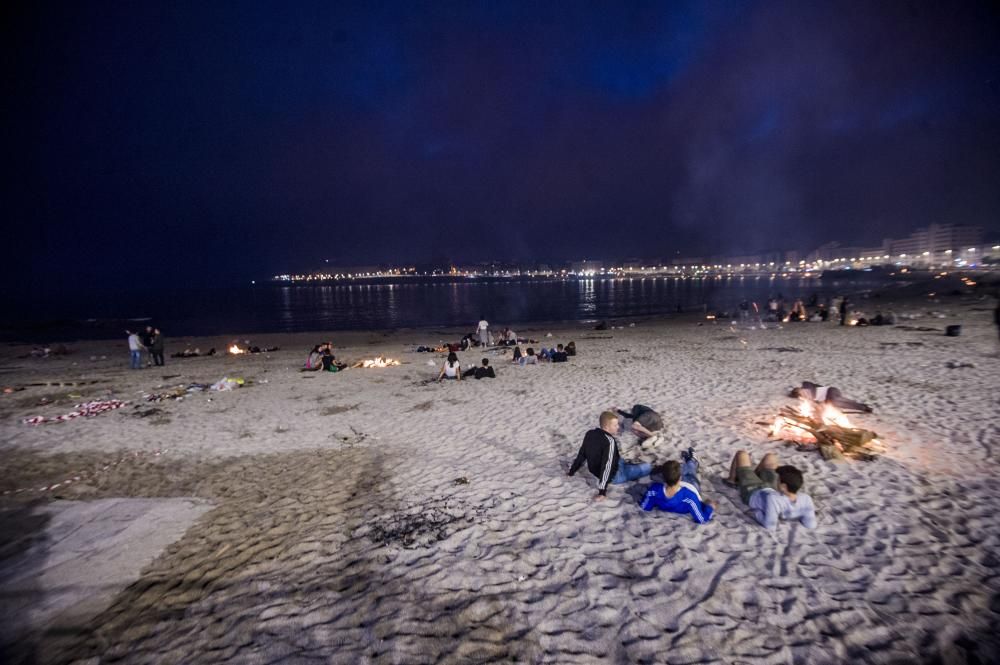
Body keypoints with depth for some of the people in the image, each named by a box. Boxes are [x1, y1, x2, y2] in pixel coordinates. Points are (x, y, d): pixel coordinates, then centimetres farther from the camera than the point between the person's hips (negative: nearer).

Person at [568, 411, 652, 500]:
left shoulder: (590, 434, -7)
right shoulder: (609, 441, -29)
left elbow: (581, 454, 3)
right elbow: (607, 466, -32)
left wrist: (571, 471, 15)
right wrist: (602, 492, -31)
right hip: (614, 475, -7)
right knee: (649, 467, -6)